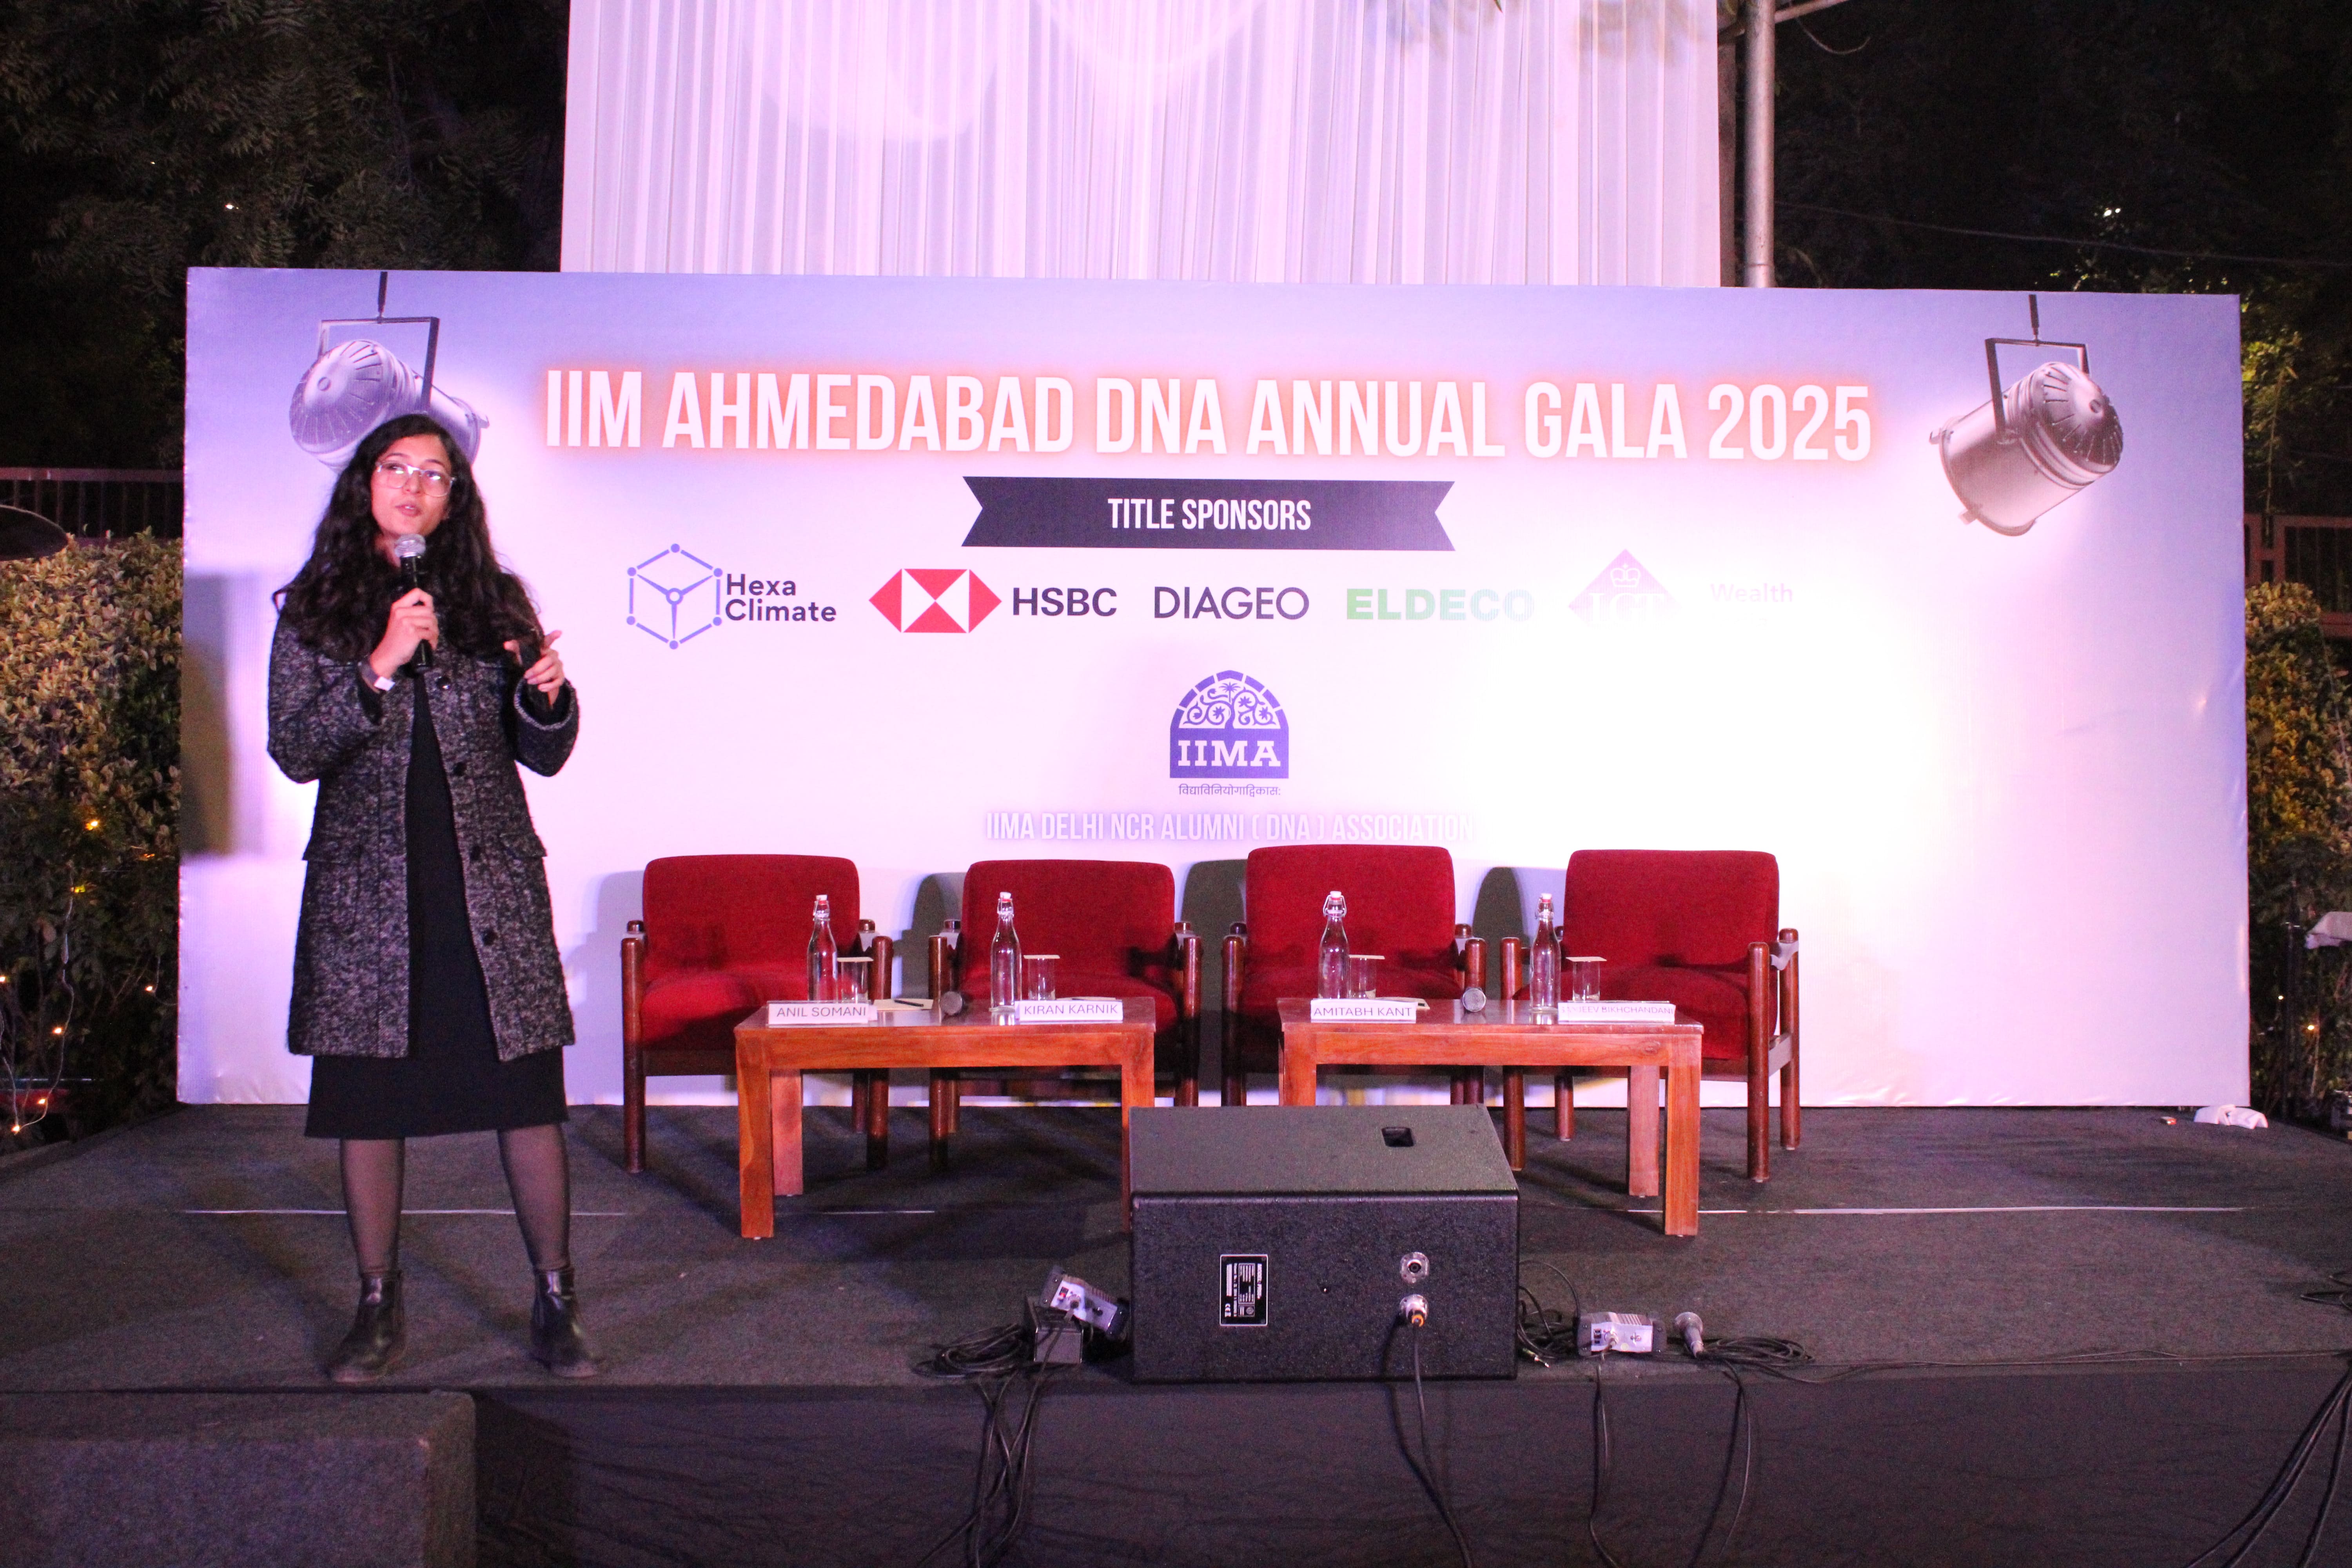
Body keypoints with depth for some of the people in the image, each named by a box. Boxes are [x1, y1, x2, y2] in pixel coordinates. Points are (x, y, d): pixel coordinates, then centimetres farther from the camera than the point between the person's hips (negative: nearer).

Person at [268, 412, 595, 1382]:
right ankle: (378, 1311, 22)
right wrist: (380, 667, -15)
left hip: (491, 884, 0)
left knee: (529, 1096, -2)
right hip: (367, 890, 0)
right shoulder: (314, 610, 6)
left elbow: (542, 756, 8)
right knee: (367, 1103, 5)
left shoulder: (496, 602, 8)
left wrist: (548, 697, -13)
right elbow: (296, 754, -3)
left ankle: (555, 1308, 10)